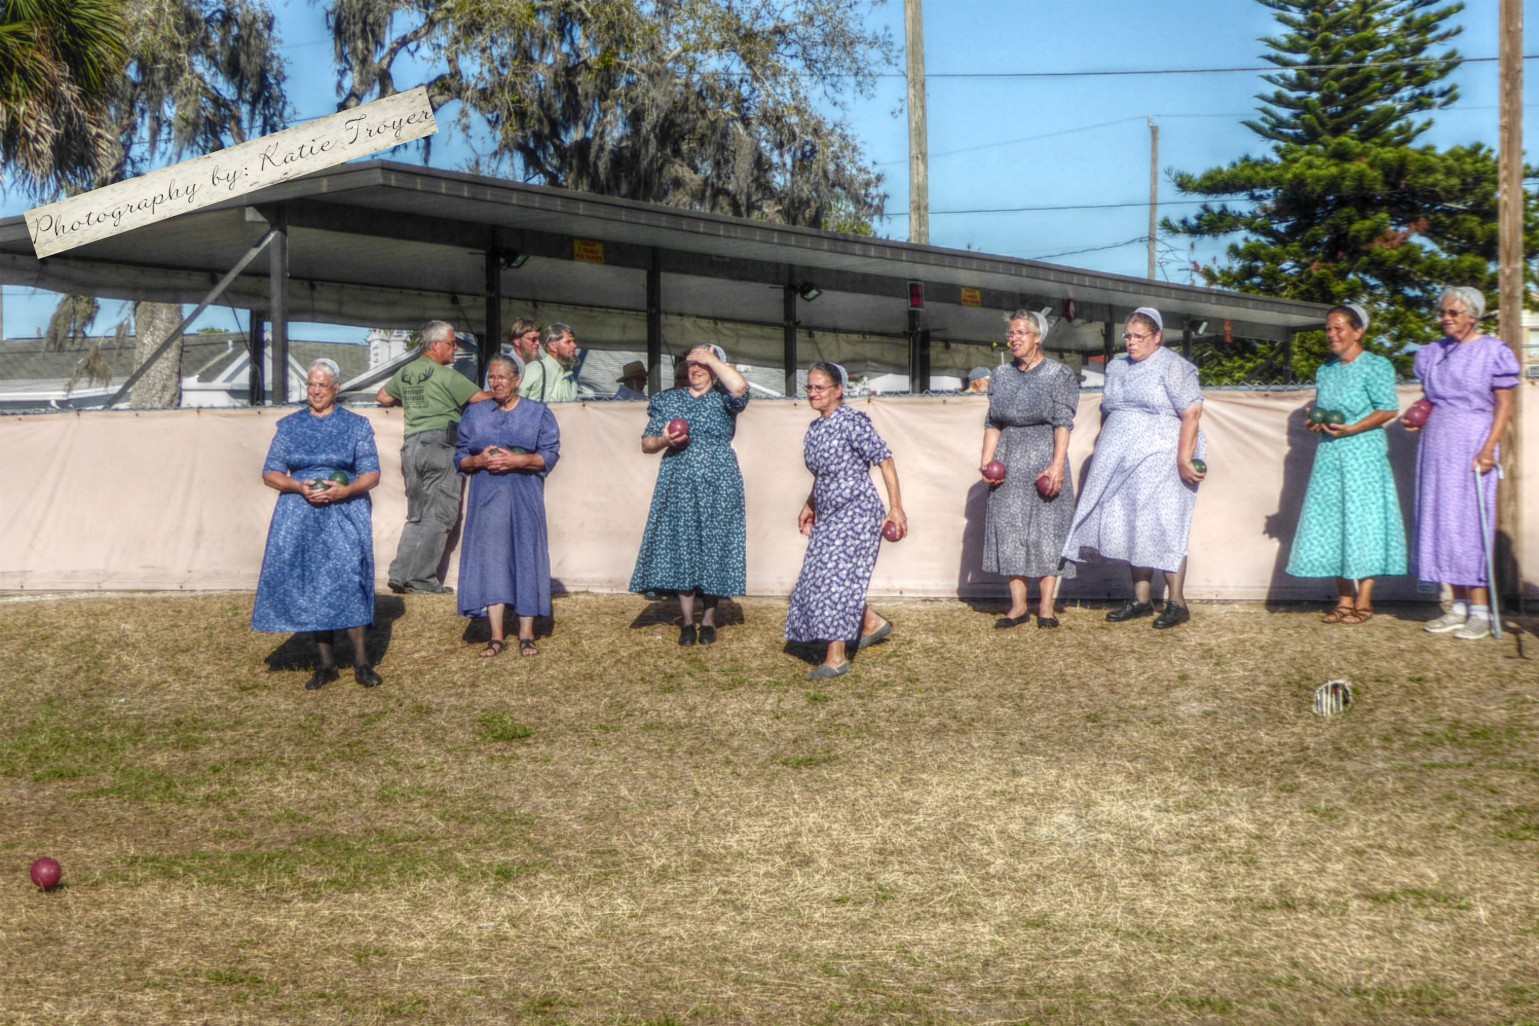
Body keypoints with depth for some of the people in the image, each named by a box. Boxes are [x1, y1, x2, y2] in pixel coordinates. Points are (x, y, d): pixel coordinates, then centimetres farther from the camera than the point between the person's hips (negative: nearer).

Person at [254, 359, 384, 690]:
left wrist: (345, 490, -16)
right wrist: (298, 486, -11)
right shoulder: (289, 426, 12)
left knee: (349, 577, -14)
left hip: (345, 514, -2)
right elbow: (270, 473, 9)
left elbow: (372, 473, 3)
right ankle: (326, 663, 7)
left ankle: (361, 661, -6)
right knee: (309, 584, -1)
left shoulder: (356, 426, 7)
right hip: (299, 515, 2)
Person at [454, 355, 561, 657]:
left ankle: (526, 634, 4)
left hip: (524, 499, -2)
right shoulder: (474, 414, 14)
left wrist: (518, 460, -16)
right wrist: (478, 461, -10)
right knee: (490, 559, -3)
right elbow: (460, 457, 11)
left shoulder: (539, 413, 7)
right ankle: (496, 636, 0)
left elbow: (550, 456, -2)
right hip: (486, 498, 2)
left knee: (525, 559, -2)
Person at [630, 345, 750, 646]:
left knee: (713, 549, 0)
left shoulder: (723, 398, 4)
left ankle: (708, 620, 12)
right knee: (680, 549, -1)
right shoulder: (668, 400, 13)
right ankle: (687, 621, 8)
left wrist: (710, 356, -10)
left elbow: (739, 385, -21)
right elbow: (646, 443, 14)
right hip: (678, 487, 2)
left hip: (718, 487, -2)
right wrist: (665, 440, -9)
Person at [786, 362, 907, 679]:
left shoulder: (852, 422, -14)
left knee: (835, 578, -13)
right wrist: (809, 506, 21)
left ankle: (836, 658, -8)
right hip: (828, 516, 9)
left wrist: (895, 507, -15)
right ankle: (872, 623, 33)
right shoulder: (815, 428, 10)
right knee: (818, 578, 11)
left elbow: (885, 460, -13)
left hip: (856, 513, -9)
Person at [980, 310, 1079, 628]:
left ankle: (1045, 606, 3)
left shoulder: (1058, 375, -1)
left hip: (1044, 458, -4)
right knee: (1008, 527, 1)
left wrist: (1057, 465, -18)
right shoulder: (1001, 376, 12)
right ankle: (1018, 605, 7)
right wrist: (986, 461, 0)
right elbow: (992, 423, 12)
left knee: (1047, 528, -2)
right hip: (1009, 463, 4)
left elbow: (1063, 424, -8)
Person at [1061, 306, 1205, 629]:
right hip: (1121, 463, 7)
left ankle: (1176, 602, -3)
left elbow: (1191, 415, -12)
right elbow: (1107, 413, 23)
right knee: (1133, 529, 7)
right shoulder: (1116, 368, 17)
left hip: (1160, 460, -7)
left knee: (1163, 529, -8)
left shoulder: (1172, 367, -4)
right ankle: (1141, 599, 14)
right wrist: (1104, 455, 17)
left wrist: (1184, 460, -20)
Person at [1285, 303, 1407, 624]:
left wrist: (1351, 429, -18)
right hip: (1329, 454, 7)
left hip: (1364, 455, -7)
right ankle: (1344, 599, 11)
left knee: (1362, 522, -5)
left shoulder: (1376, 366, -4)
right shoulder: (1326, 370, 16)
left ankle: (1364, 601, 0)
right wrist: (1316, 423, 0)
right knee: (1331, 522, 4)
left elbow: (1388, 410, -9)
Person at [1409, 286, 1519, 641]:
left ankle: (1480, 611, -5)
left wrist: (1489, 448, -17)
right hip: (1436, 444, 6)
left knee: (1471, 522, -8)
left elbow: (1504, 404, -7)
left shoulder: (1492, 351, -4)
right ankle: (1459, 606, 10)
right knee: (1441, 521, 4)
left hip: (1472, 442, -6)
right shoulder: (1432, 354, 13)